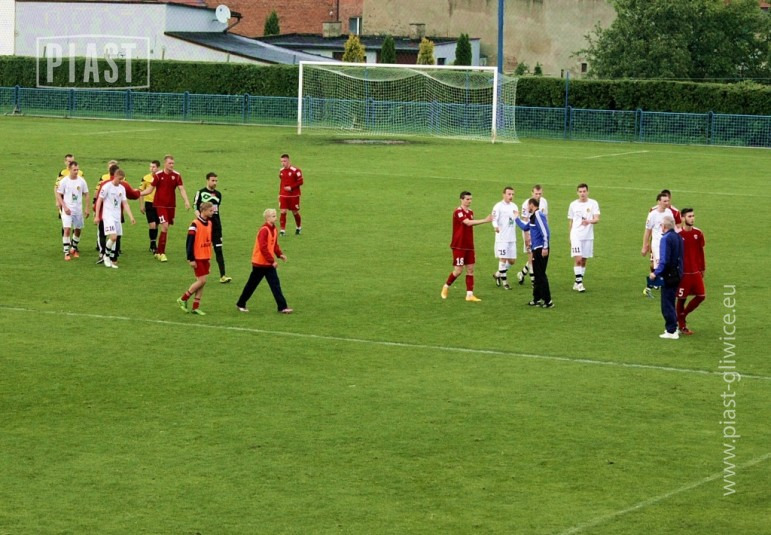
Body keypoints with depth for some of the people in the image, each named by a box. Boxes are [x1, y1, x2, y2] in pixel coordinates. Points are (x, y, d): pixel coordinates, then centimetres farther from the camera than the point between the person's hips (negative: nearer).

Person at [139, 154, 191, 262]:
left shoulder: (176, 175, 1)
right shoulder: (158, 175, -5)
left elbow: (181, 189, -5)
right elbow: (150, 189, 1)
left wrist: (186, 201, -20)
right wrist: (138, 193, -11)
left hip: (171, 205, 4)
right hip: (160, 204, -4)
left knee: (165, 228, 8)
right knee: (165, 226, -16)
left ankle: (158, 252, 22)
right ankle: (162, 253, -8)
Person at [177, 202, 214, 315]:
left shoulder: (209, 223, 9)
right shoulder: (195, 224, -16)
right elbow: (189, 243, -16)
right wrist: (191, 259, -18)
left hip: (205, 257, 8)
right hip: (197, 258, -8)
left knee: (202, 282, 6)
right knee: (201, 281, -8)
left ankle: (195, 307, 12)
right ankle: (183, 299, 7)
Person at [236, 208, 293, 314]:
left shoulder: (273, 229, 7)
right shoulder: (264, 230, -19)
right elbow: (263, 248, -24)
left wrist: (280, 254, 1)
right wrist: (272, 260, -23)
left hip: (269, 263, 8)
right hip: (260, 262, -8)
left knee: (275, 284, 3)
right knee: (252, 284, 2)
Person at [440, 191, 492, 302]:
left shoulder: (470, 212, 11)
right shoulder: (458, 212, -14)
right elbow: (468, 222, -30)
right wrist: (485, 220, -35)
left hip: (469, 246, 7)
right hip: (459, 246, -7)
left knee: (470, 270, 2)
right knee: (458, 270, -5)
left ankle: (469, 294, 2)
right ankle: (446, 287, 19)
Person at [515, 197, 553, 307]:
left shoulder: (538, 215, -14)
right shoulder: (533, 216, 16)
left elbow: (545, 232, -22)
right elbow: (525, 227, 33)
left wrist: (545, 247, -24)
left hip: (541, 249, -10)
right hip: (536, 249, 10)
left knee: (541, 275, -8)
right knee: (537, 275, 15)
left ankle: (548, 301, -7)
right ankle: (537, 299, 22)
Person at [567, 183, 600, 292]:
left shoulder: (593, 203, 0)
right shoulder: (573, 204, 5)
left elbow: (597, 219, -10)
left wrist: (589, 221, -31)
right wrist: (570, 236, 14)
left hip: (588, 236, 1)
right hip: (576, 235, -1)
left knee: (583, 261, 7)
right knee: (578, 259, -14)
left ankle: (577, 283, 18)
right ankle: (579, 282, -11)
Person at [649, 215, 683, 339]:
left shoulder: (666, 239, -18)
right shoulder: (678, 237, 9)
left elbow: (664, 260, -23)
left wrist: (656, 273, -16)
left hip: (668, 276, -9)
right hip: (677, 275, 9)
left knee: (667, 305, -1)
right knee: (671, 302, 19)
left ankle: (671, 331, 0)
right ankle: (673, 328, 23)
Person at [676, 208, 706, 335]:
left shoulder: (698, 233, 4)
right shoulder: (678, 235, -11)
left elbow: (701, 252, 12)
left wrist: (702, 268, 14)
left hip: (696, 272, 5)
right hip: (683, 272, -5)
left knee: (701, 296, 3)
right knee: (681, 299, 3)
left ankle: (683, 315, 23)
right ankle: (682, 326, 15)